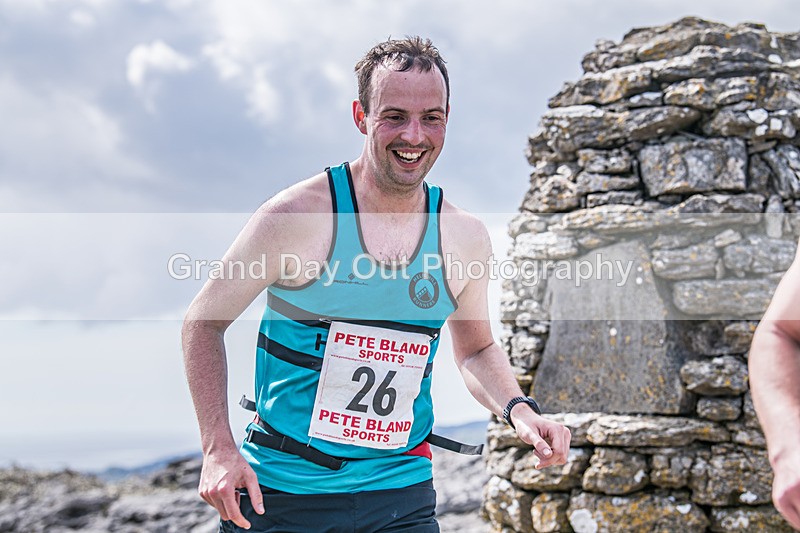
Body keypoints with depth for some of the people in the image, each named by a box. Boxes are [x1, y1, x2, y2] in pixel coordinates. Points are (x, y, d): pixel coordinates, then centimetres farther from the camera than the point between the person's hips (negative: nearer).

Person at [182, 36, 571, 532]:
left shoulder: (466, 238, 0)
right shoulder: (297, 214, -12)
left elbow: (476, 349, 17)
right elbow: (205, 321, -3)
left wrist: (518, 410, -3)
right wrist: (219, 448, -13)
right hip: (279, 491, -2)